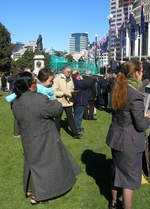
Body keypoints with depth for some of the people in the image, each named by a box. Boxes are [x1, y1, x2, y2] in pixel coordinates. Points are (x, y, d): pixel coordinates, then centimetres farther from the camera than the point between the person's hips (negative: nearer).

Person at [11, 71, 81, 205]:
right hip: (43, 140, -7)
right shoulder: (39, 99, -26)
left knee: (34, 162, 23)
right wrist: (54, 102, 6)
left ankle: (30, 189, 39)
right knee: (43, 164, 8)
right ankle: (37, 196, 20)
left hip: (28, 139, 7)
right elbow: (58, 109, -16)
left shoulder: (16, 102, -3)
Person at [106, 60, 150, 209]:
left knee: (117, 171, 21)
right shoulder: (135, 95, -24)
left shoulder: (118, 90, 3)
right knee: (130, 176, 7)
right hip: (130, 142, -8)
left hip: (116, 138, 8)